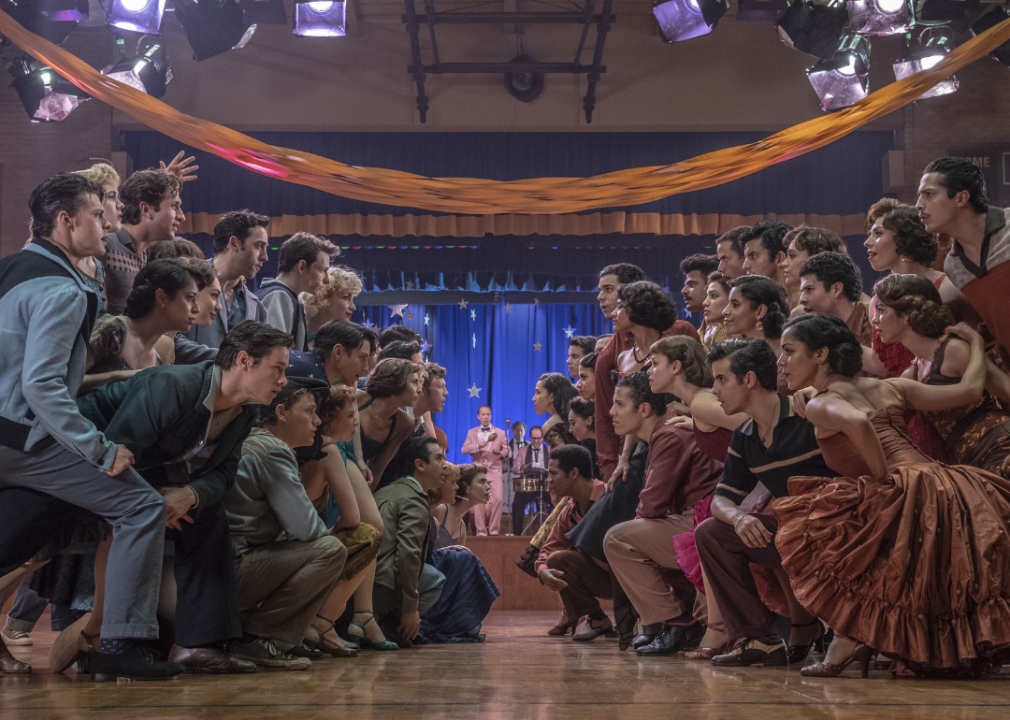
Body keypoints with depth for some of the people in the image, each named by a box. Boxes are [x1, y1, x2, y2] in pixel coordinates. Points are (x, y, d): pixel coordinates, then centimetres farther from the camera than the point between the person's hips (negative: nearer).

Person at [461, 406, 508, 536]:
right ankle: (481, 531, 2)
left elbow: (506, 451, 8)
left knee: (498, 498, -13)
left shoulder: (500, 432, 10)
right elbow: (464, 450, -1)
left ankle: (494, 529, -4)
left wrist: (500, 452, -15)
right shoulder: (471, 432, 10)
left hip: (494, 470, 0)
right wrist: (478, 446, -16)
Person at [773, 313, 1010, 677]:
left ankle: (849, 635, -3)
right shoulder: (889, 387, 20)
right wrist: (976, 343, 36)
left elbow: (857, 424, -22)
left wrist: (883, 480, -11)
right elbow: (969, 390, 18)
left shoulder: (821, 404, 2)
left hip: (905, 493, -7)